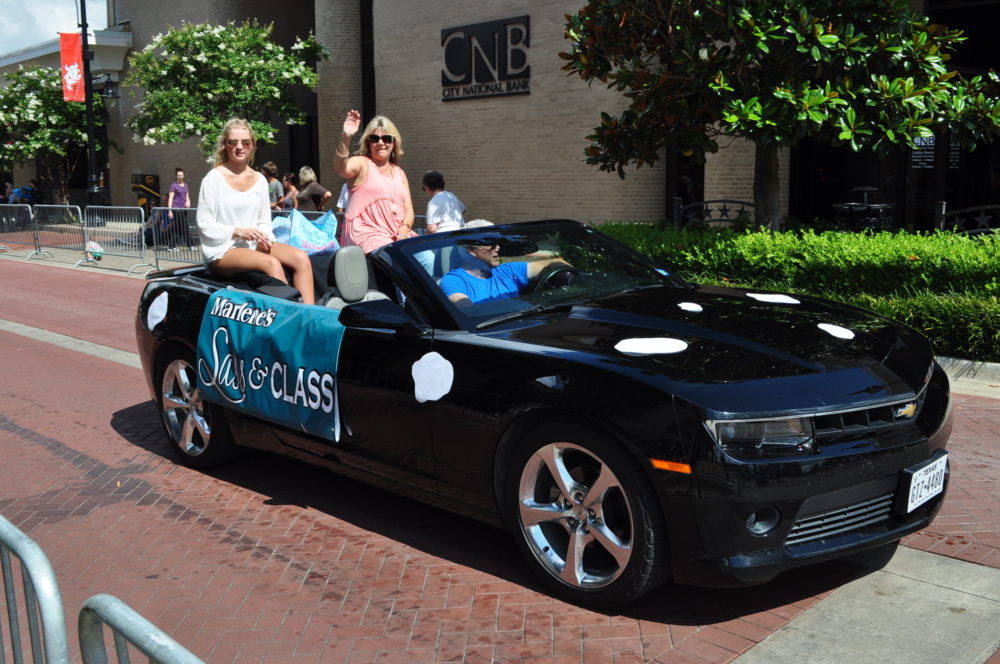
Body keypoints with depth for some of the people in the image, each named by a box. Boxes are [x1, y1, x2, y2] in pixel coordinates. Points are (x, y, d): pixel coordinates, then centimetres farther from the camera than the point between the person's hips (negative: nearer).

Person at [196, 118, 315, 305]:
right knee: (272, 264, -33)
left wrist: (264, 237, -7)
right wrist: (239, 232, -17)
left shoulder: (259, 179, 13)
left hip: (254, 246, 6)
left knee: (301, 257, -20)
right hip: (223, 251, -5)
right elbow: (204, 225, -6)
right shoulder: (214, 178, -4)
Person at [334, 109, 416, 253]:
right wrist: (346, 137, -33)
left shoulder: (399, 173, 20)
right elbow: (340, 169, -19)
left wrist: (405, 227, -5)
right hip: (367, 235, -6)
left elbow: (408, 210, 17)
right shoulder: (361, 164, 5)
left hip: (397, 236, 6)